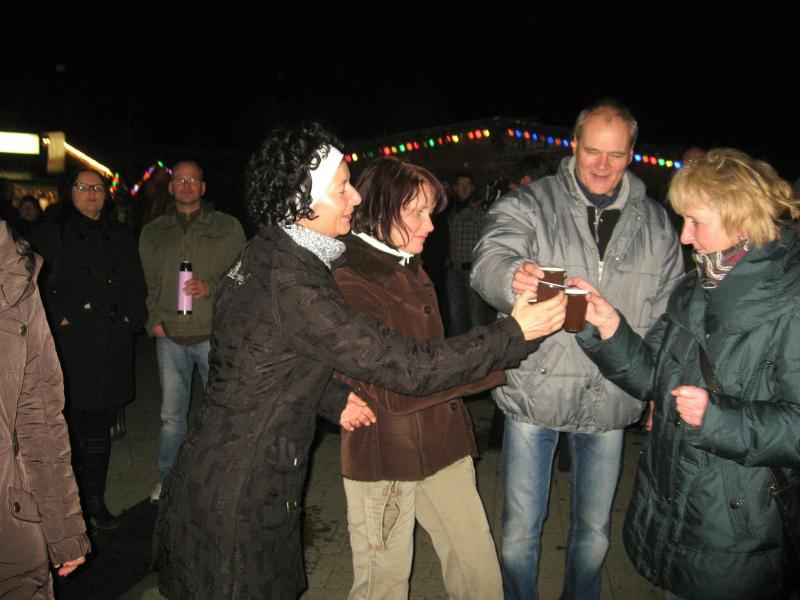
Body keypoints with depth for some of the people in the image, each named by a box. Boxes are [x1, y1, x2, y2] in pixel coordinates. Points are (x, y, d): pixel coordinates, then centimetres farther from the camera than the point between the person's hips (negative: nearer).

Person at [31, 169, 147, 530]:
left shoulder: (122, 237, 18)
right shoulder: (50, 234, 7)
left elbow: (136, 285, 17)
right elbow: (39, 285, -1)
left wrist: (131, 318, 3)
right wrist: (60, 318, -11)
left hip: (111, 348, 3)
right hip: (68, 345, -3)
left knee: (99, 427, 7)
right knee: (69, 425, -3)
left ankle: (95, 501, 17)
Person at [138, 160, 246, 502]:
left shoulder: (228, 227, 3)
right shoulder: (153, 232, 13)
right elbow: (150, 282, 15)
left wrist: (211, 288, -17)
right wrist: (154, 318, 1)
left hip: (214, 334, -2)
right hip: (170, 336, 2)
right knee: (171, 415, 10)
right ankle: (165, 480, 26)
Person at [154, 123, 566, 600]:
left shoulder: (265, 255, 2)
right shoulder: (291, 285, -29)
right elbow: (405, 366, -28)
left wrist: (333, 399, 5)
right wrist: (514, 333, -22)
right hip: (237, 502, -9)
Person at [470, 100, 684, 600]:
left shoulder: (656, 223, 7)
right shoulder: (528, 204, -4)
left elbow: (669, 313, 12)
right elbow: (489, 260, -22)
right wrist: (514, 276, -45)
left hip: (610, 400, 3)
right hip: (536, 393, -2)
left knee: (595, 528, 18)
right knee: (521, 528, 9)